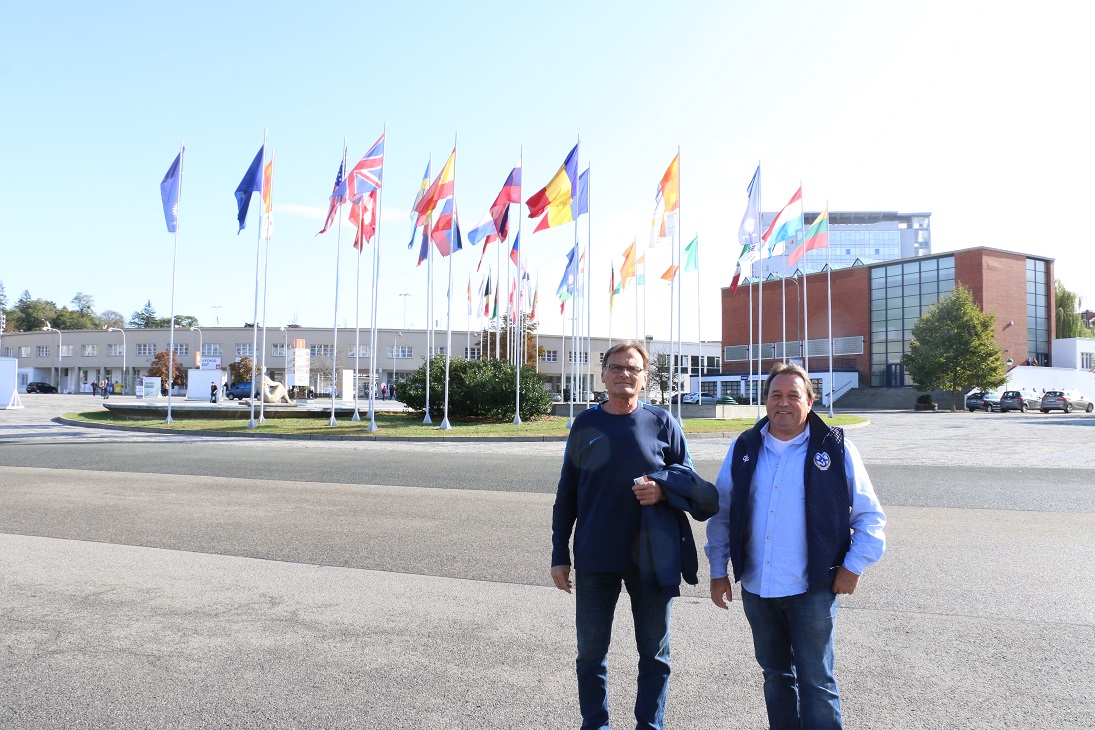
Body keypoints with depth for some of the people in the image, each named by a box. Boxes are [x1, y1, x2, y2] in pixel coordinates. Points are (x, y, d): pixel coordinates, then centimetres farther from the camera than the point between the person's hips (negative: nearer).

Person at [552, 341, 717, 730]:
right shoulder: (585, 424, 2)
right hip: (595, 559, 1)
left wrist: (663, 490, -16)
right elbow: (566, 496, 6)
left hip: (652, 559, -1)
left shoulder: (662, 423, -2)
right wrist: (560, 555, 4)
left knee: (654, 655, 13)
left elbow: (691, 482, 5)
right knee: (591, 653, 11)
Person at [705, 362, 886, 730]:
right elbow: (721, 514, 9)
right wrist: (718, 570, 7)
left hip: (811, 589, -3)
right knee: (775, 673, 18)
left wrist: (854, 565, -7)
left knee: (815, 681, 5)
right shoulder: (743, 449, 4)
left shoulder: (836, 450, -4)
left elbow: (869, 516, 2)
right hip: (756, 586, 4)